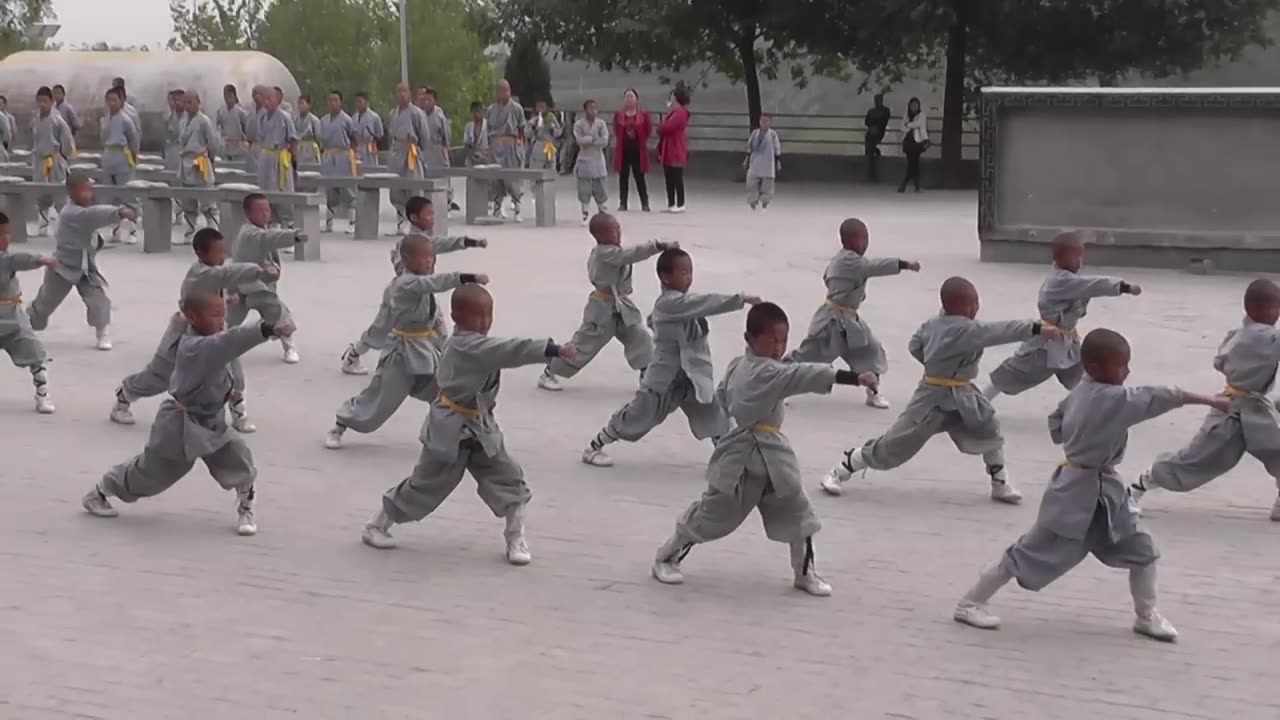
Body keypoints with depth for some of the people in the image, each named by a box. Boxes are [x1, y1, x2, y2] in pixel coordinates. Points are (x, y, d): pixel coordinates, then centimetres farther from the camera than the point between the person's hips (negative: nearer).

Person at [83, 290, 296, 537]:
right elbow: (229, 342, -50)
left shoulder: (206, 340, -3)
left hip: (211, 422, 8)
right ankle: (100, 493, 35)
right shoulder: (195, 347, -33)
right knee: (151, 472, 12)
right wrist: (268, 330, -60)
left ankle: (245, 509, 10)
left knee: (239, 460, -9)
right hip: (180, 425, -8)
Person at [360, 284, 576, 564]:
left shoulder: (472, 344, 4)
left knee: (508, 478, 0)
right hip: (450, 429, -8)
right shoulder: (467, 346, -26)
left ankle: (516, 539, 8)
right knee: (425, 485, 5)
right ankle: (376, 526, 24)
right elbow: (510, 350, -37)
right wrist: (552, 349, -44)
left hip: (479, 428, 9)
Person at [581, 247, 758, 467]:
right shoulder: (669, 303, -24)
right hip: (665, 377, -8)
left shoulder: (680, 301, 7)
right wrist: (742, 299, -39)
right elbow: (707, 303, -35)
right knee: (639, 414, 3)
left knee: (713, 415, 1)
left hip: (691, 375, 8)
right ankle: (594, 447, 18)